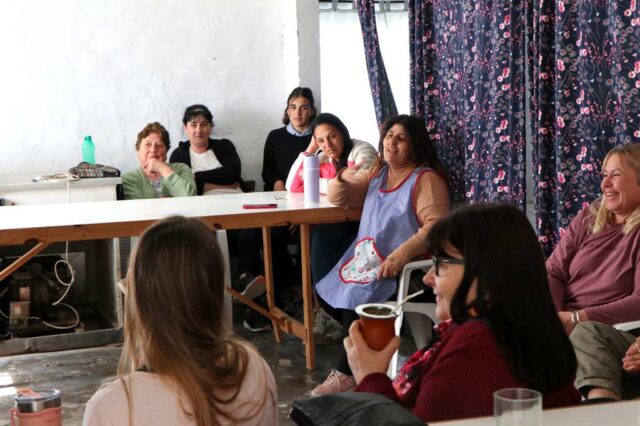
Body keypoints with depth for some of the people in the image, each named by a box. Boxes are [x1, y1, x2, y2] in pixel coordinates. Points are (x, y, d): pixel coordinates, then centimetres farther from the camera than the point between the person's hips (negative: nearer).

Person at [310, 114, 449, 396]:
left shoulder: (426, 179, -9)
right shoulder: (376, 174, 15)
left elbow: (436, 225, -21)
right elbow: (338, 199, 19)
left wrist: (402, 253, -34)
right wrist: (343, 179, -5)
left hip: (404, 267, -9)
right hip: (365, 258, 9)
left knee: (357, 298, -27)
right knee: (326, 292, 0)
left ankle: (347, 373, -11)